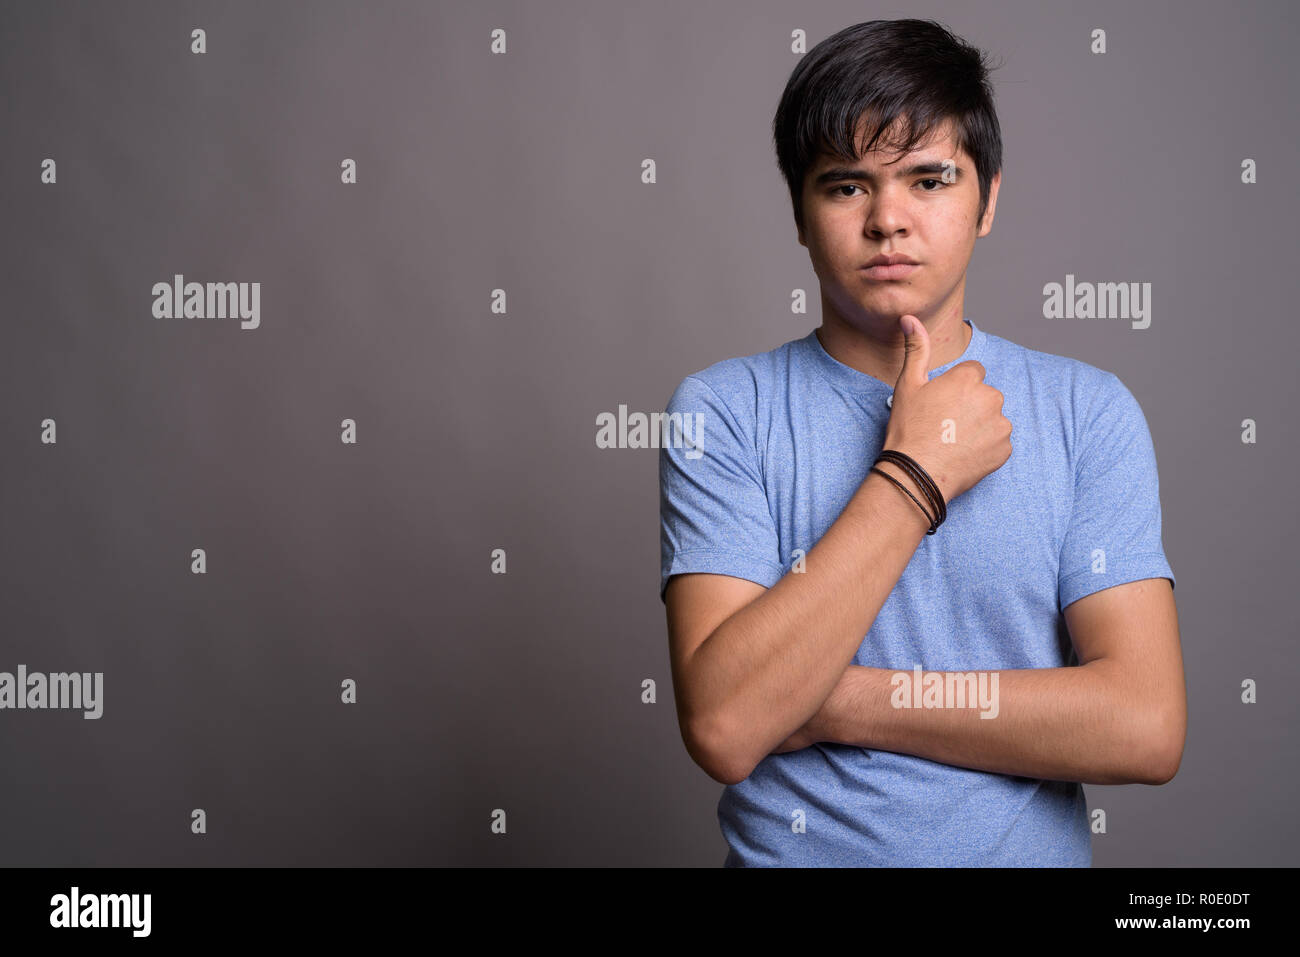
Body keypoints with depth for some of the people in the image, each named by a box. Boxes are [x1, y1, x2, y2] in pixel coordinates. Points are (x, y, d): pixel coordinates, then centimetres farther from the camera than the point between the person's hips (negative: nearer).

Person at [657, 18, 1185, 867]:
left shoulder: (1089, 412, -5)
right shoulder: (720, 413, -9)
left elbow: (1147, 728, -14)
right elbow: (724, 727, -20)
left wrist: (836, 699, -16)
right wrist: (915, 474, -19)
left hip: (1030, 848, 1)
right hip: (788, 849, -1)